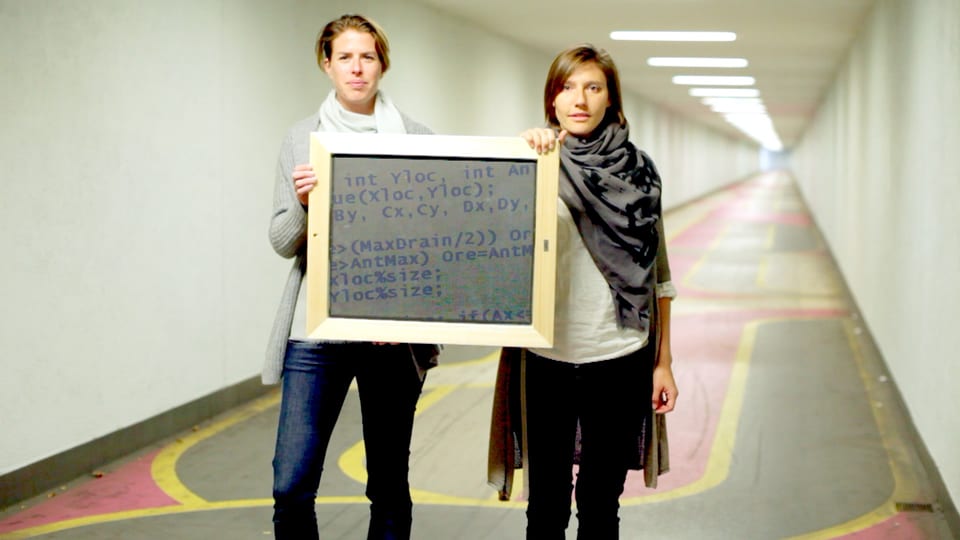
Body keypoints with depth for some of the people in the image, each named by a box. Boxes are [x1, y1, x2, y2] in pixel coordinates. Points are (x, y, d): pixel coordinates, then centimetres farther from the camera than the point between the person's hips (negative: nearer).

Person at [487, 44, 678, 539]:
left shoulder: (637, 170, 4)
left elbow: (657, 273, 8)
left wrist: (663, 362, 5)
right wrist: (528, 155, -29)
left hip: (619, 359, 1)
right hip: (546, 360, -1)